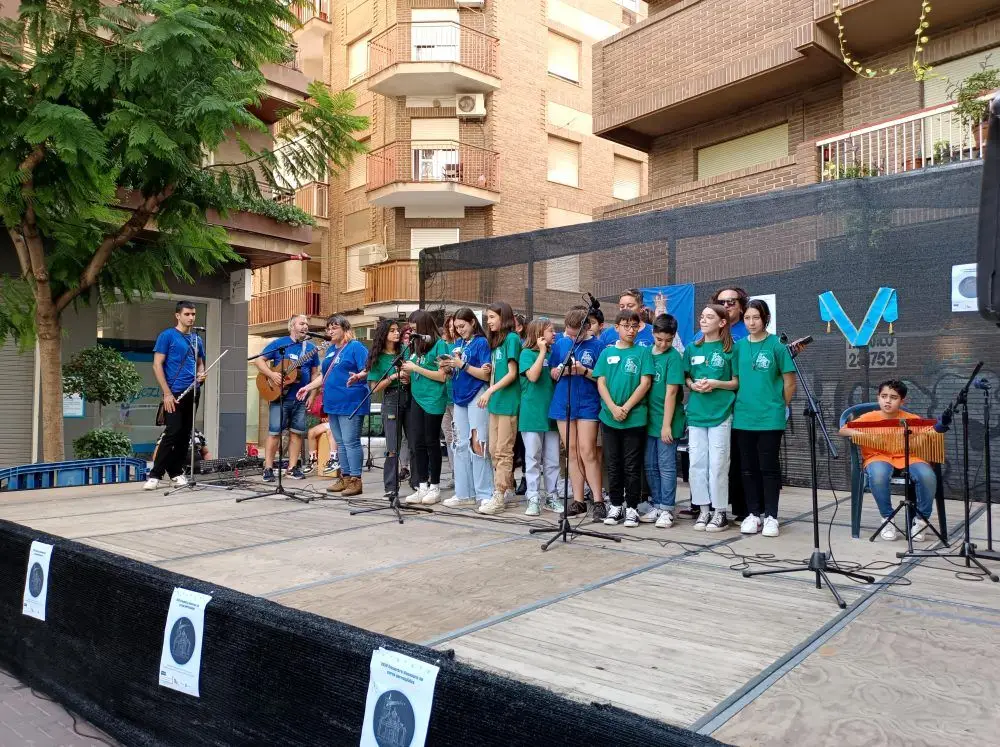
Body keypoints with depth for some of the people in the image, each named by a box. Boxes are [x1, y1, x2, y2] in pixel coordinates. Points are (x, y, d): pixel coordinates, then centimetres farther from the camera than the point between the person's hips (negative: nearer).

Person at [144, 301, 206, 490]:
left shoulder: (197, 339, 15)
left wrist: (201, 374, 0)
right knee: (172, 433, -10)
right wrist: (167, 393, -15)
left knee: (185, 434, 8)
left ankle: (176, 472, 17)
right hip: (174, 392, -6)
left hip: (193, 392, 6)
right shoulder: (167, 336, -3)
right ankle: (155, 475, -2)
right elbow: (157, 365, -8)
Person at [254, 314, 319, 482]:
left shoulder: (311, 348, 9)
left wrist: (312, 395, 2)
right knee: (274, 432, -3)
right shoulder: (278, 344, 0)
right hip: (279, 396, -3)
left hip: (301, 399, 4)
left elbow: (314, 373, 11)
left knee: (297, 432, 6)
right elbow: (259, 360, -1)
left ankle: (293, 467, 14)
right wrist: (272, 374, -17)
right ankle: (268, 468, 3)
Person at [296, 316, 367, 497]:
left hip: (350, 404, -9)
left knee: (351, 442, -9)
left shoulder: (355, 347, -6)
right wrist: (309, 387, 20)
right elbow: (324, 375, 27)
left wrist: (357, 377, -34)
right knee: (340, 442, 12)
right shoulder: (331, 350, 19)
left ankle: (355, 480, -4)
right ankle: (345, 477, 20)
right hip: (333, 403, 9)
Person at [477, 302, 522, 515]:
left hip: (508, 402, -9)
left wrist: (490, 390, -16)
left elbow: (512, 373, -13)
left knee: (503, 451, -4)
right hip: (495, 402, 9)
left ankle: (499, 498, 0)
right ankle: (505, 490, 20)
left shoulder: (512, 338, -8)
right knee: (494, 450, 11)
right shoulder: (495, 341, 16)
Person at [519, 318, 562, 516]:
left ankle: (551, 496, 17)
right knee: (533, 458, 1)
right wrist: (542, 351, -14)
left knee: (552, 459, 8)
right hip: (532, 413, -5)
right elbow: (533, 376, -18)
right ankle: (533, 498, 6)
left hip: (551, 411, 5)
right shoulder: (527, 353, -3)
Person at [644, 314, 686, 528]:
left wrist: (666, 424, -16)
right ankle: (656, 506, 23)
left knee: (666, 466, 0)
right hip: (649, 419, 6)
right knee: (650, 466, 12)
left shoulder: (674, 356, -9)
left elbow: (671, 392, -13)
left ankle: (666, 510, 9)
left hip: (666, 422, -6)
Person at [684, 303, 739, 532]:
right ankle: (703, 509, 15)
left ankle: (720, 512, 9)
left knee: (717, 464, -2)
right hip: (696, 413, 4)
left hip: (720, 413, -4)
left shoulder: (729, 349, 0)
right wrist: (693, 385, -6)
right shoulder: (692, 348, 10)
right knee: (696, 463, 4)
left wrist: (715, 383, -14)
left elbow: (737, 382, 1)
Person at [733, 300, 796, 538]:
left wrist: (780, 406, 3)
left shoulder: (777, 345, -5)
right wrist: (740, 404, 7)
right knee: (749, 468, 10)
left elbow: (789, 383, -2)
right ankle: (753, 513, 20)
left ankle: (770, 516, 13)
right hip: (743, 417, 4)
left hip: (770, 418, -4)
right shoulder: (739, 346, 6)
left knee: (769, 468, 3)